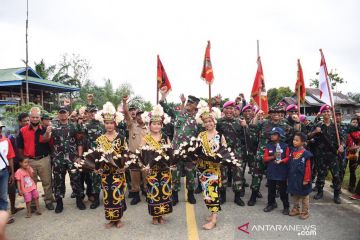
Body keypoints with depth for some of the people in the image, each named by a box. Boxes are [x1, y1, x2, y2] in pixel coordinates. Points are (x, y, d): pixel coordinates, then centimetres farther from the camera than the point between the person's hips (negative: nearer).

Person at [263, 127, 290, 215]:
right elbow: (265, 158, 1)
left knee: (283, 190, 5)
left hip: (282, 172, -3)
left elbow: (288, 158, -4)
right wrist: (273, 157, -14)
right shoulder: (268, 146, 3)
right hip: (271, 172, 3)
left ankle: (286, 207, 20)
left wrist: (281, 161, -20)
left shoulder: (285, 146, -4)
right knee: (271, 189, 14)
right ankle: (271, 204, 31)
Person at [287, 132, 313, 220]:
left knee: (304, 196, 10)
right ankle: (296, 209, 32)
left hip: (301, 179, -6)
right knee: (294, 195, 17)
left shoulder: (306, 153, -17)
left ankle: (305, 212, 23)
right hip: (293, 178, 6)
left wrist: (306, 179, -15)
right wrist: (289, 177, 12)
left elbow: (308, 168, -16)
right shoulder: (292, 151, 3)